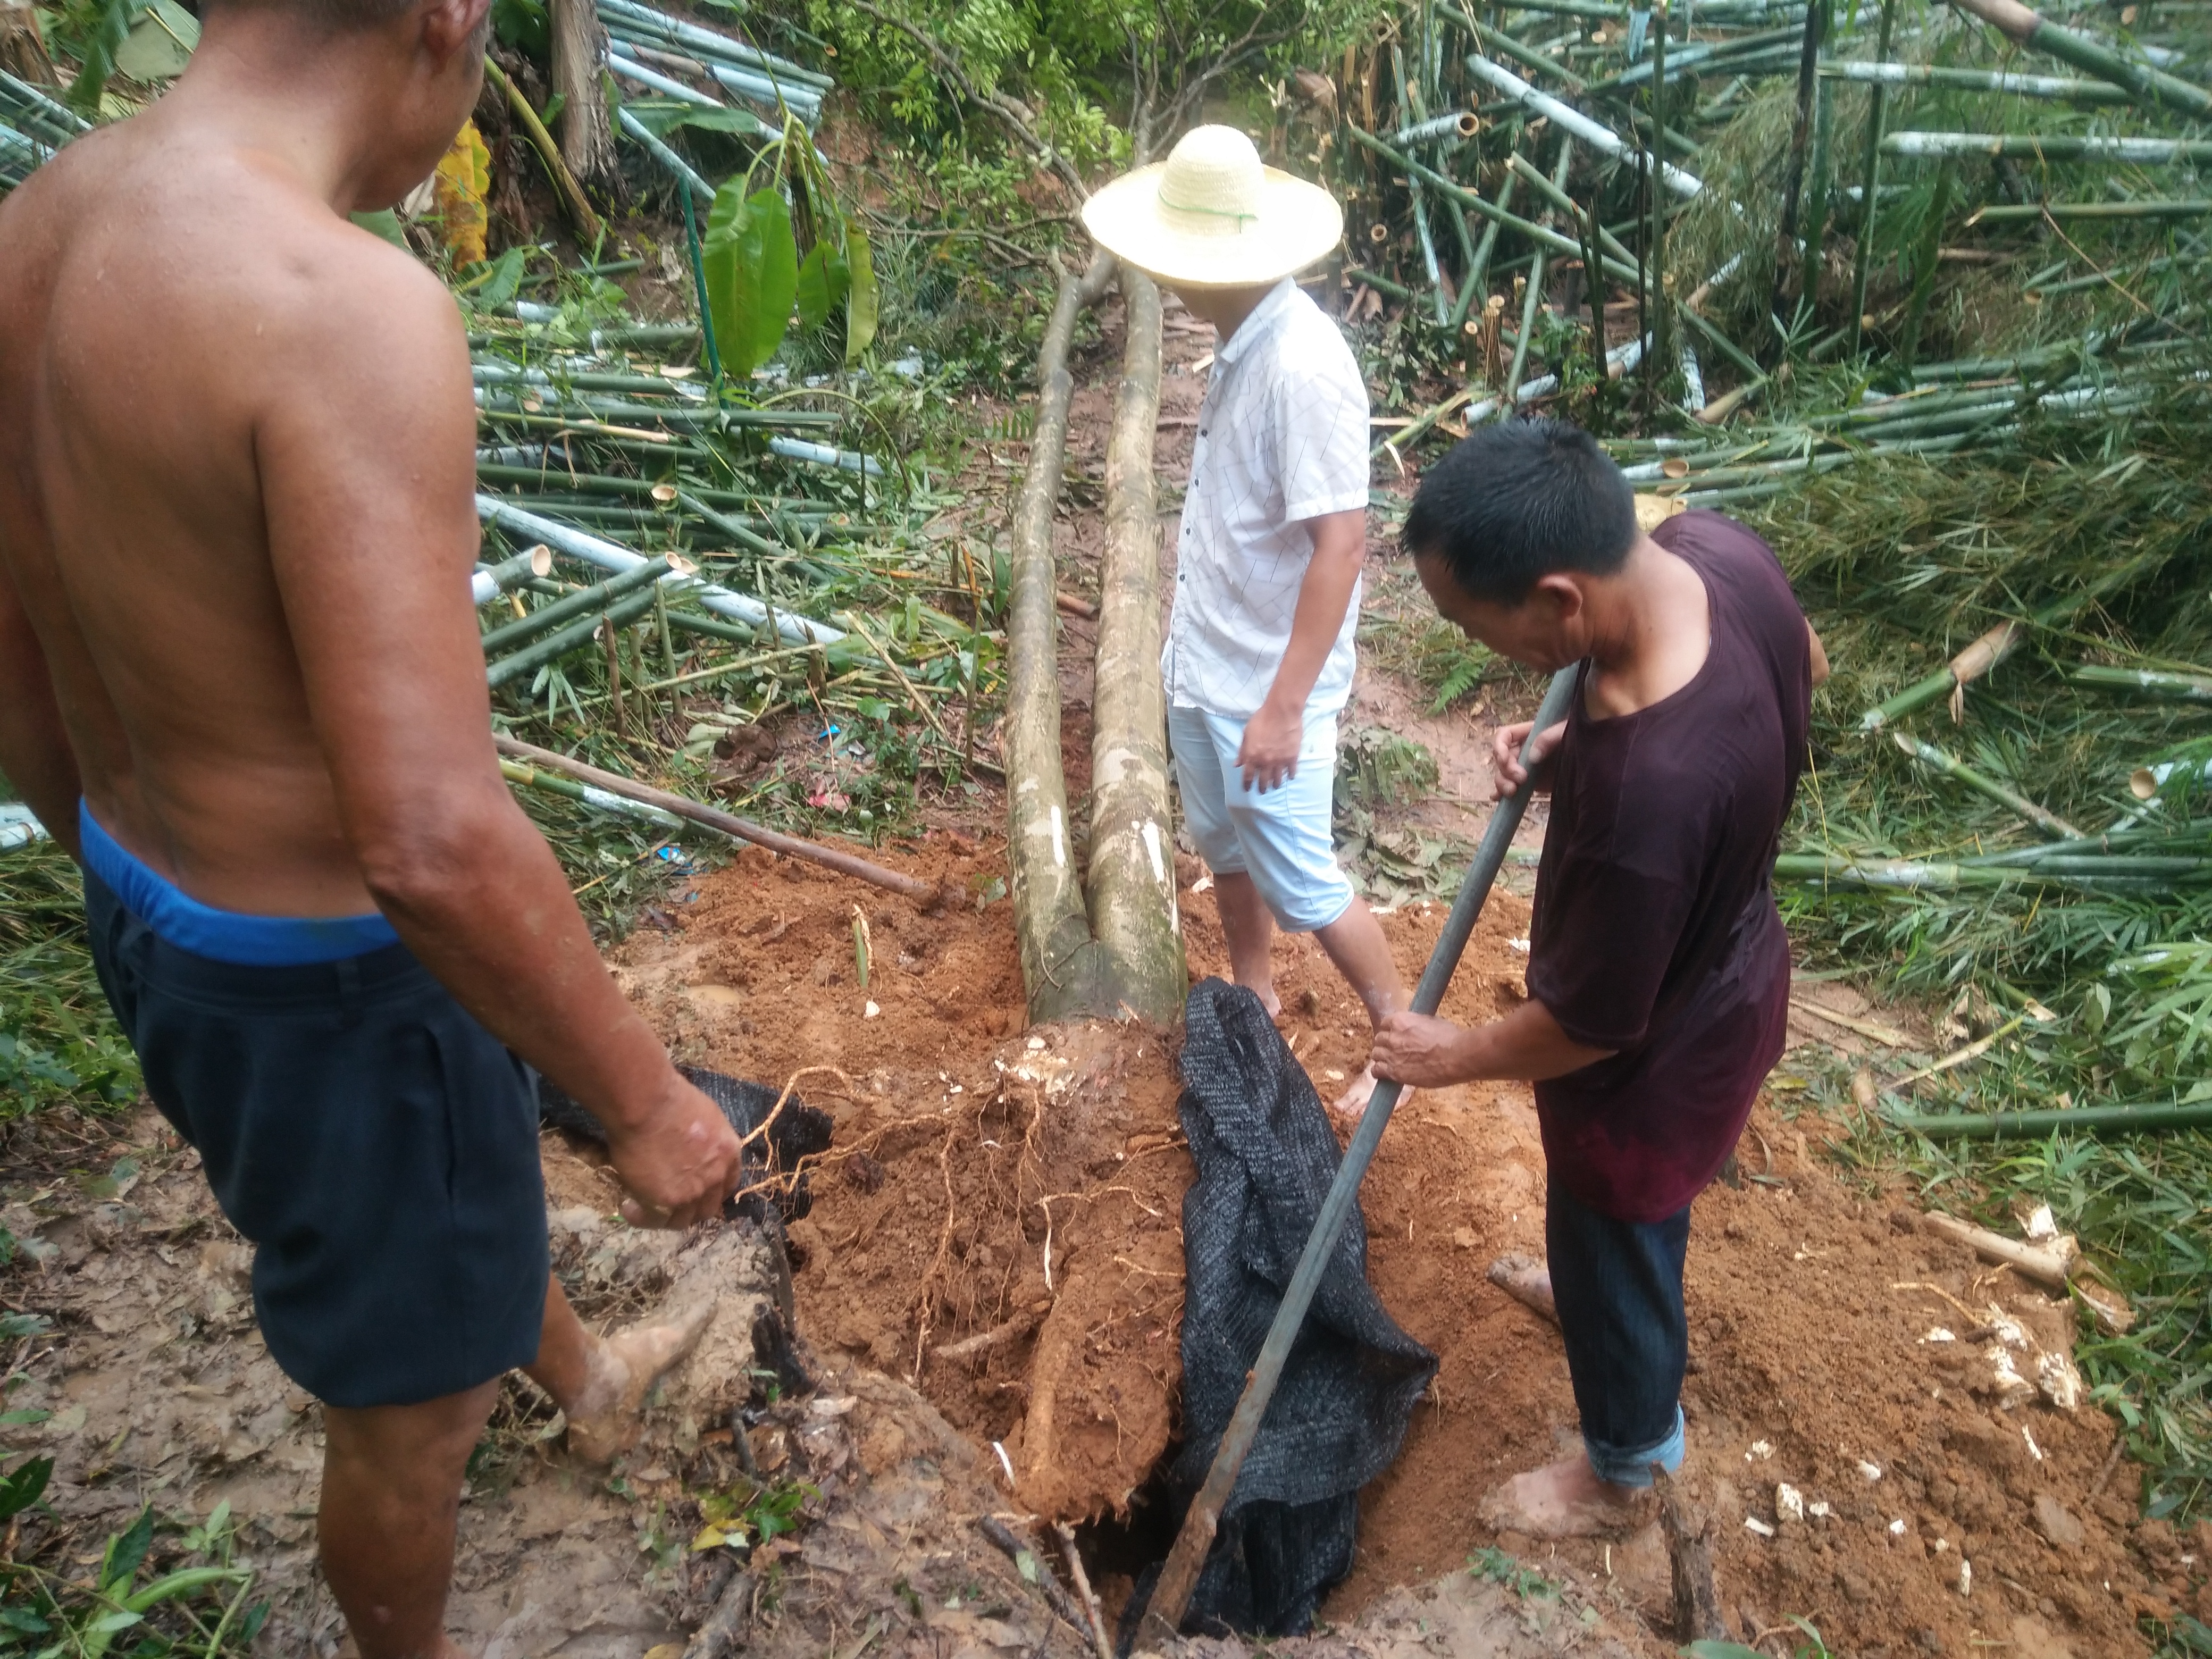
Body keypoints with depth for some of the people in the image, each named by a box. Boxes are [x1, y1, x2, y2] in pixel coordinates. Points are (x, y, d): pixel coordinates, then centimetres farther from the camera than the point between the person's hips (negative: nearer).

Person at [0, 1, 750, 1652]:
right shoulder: (345, 309, -31)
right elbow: (433, 847, -36)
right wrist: (647, 1101, -21)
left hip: (159, 911, 9)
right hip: (334, 982, -9)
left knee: (464, 1171, 36)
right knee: (414, 1395, 20)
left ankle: (589, 1380, 66)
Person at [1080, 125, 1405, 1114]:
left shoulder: (1302, 367, -26)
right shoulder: (1237, 342, 1)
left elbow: (1340, 544, -27)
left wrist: (1284, 705, -27)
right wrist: (1190, 628, 19)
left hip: (1266, 682, -9)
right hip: (1203, 660, 9)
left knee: (1296, 882, 2)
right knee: (1221, 842, 23)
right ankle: (1253, 1000, 45)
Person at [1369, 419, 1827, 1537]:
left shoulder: (1646, 790, -45)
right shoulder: (1712, 546, -22)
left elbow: (1590, 1024, -29)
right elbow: (1804, 668, 2)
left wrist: (1455, 1055, -9)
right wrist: (1582, 746, -7)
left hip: (1659, 1053, -7)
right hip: (1726, 967, 7)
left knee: (1615, 1254, 22)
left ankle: (1623, 1471, 51)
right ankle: (1598, 1289, 68)